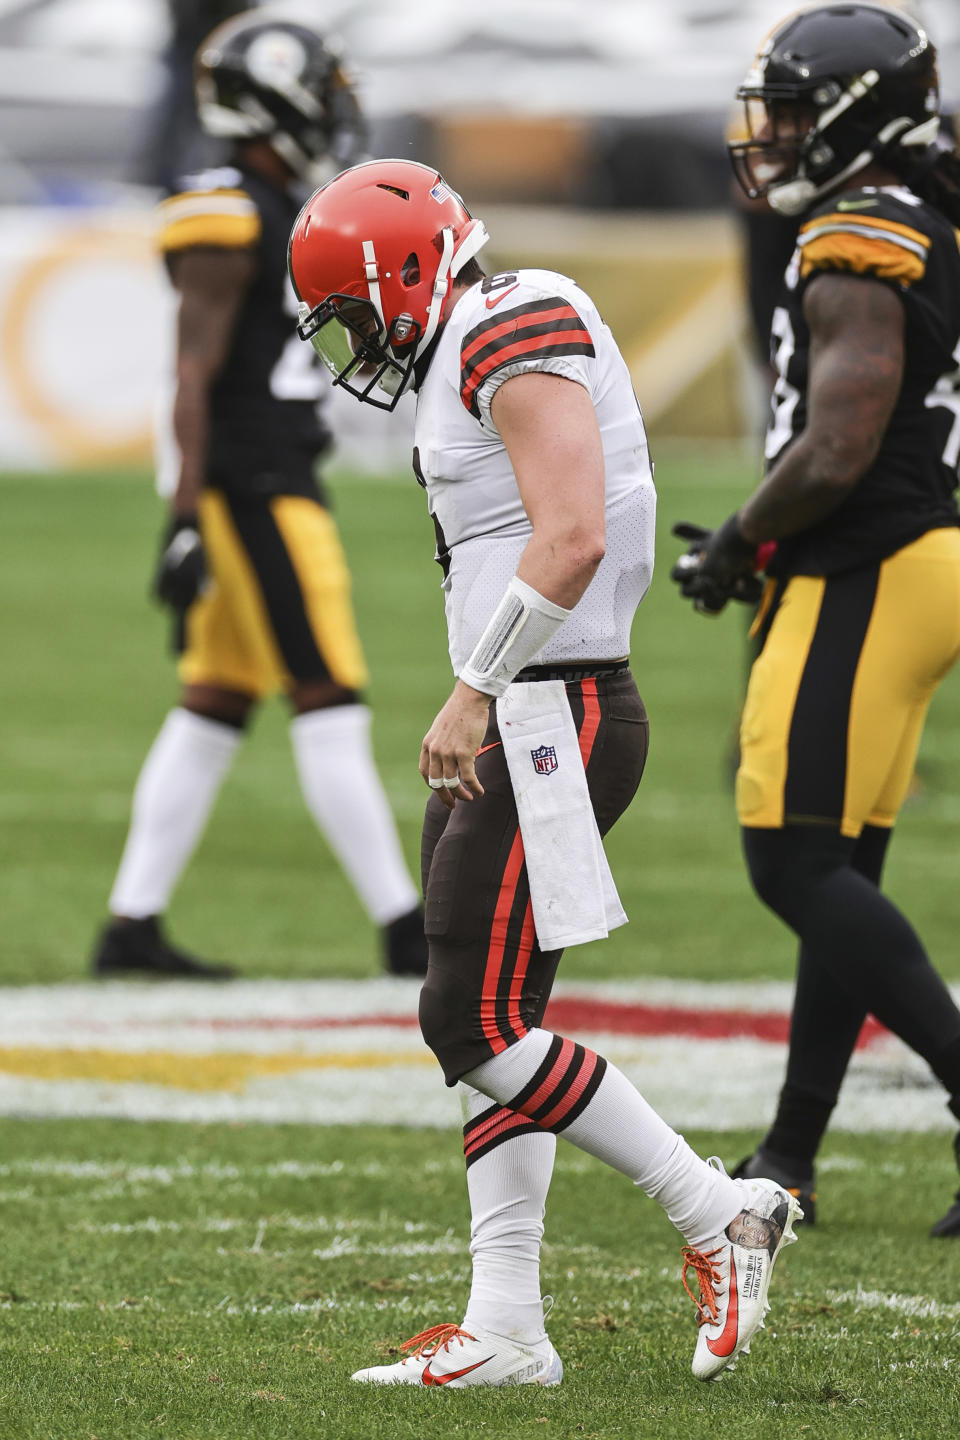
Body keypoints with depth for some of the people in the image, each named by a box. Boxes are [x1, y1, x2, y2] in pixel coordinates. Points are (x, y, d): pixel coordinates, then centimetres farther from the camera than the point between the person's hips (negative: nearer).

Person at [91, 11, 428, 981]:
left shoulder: (283, 215, 16)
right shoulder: (226, 221, -14)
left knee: (215, 708, 10)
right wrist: (186, 520, -22)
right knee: (328, 702, -8)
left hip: (272, 491, 10)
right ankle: (403, 928, -6)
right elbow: (193, 375, -18)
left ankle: (132, 927, 11)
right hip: (247, 492, -10)